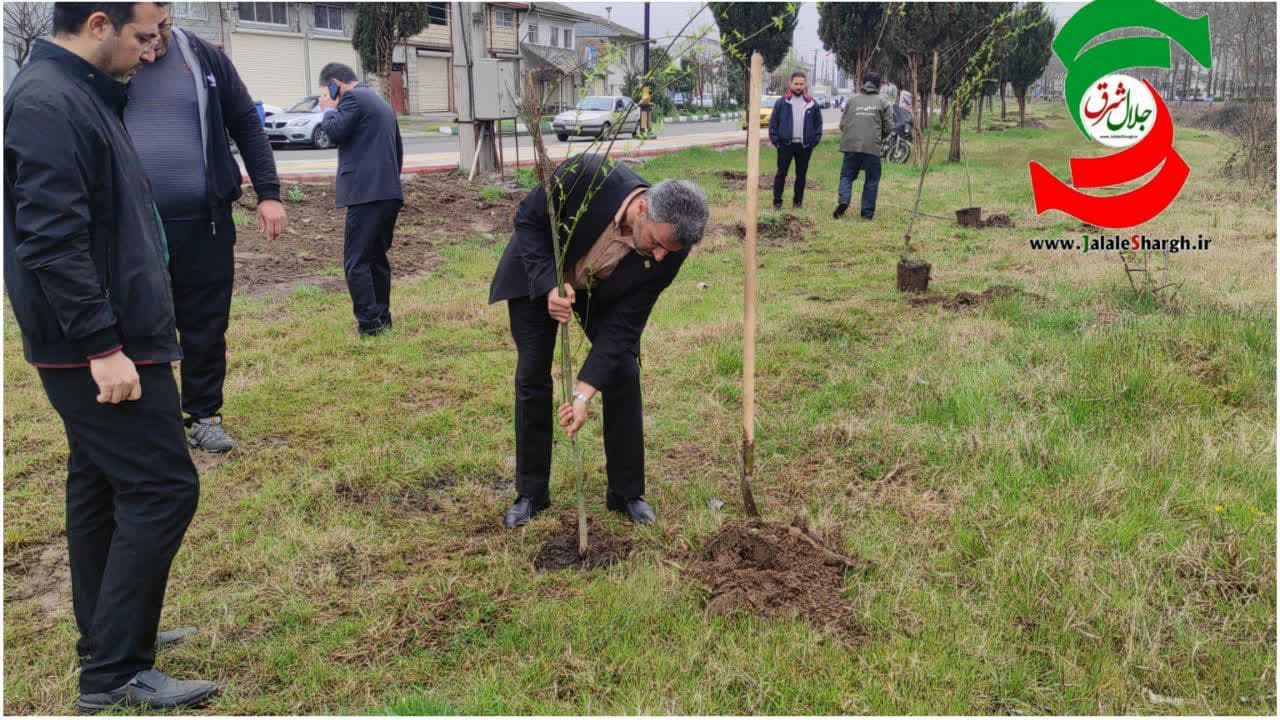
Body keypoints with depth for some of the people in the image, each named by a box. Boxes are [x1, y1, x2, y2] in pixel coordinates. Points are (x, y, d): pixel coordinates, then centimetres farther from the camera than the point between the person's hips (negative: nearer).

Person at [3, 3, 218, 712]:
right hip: (100, 350, -11)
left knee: (100, 490, 15)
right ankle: (115, 673, -2)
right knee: (162, 489, -9)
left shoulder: (84, 95, 16)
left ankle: (107, 644, 28)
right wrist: (103, 344, -24)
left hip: (104, 341, 11)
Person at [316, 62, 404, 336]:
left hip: (366, 193, -9)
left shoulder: (353, 98, -5)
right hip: (390, 192, 9)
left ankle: (369, 323, -11)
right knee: (377, 257, 15)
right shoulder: (382, 103, 23)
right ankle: (382, 318, 19)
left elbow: (336, 133, -12)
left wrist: (329, 108, 5)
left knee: (356, 261, -7)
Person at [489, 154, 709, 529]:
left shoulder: (668, 250, -31)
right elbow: (528, 219, -22)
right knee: (532, 378, -1)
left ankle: (626, 492, 10)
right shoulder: (588, 175, -39)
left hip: (601, 289, 2)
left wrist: (584, 392, -31)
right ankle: (531, 493, 13)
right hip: (537, 273, -1)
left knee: (623, 375, -6)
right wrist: (549, 284, -36)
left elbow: (623, 324, -25)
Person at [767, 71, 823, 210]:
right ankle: (777, 202, 8)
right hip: (785, 145, -2)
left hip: (805, 146, 2)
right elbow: (773, 122, 2)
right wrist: (775, 140, -6)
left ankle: (798, 201, 19)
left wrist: (815, 140, 2)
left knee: (801, 175, 8)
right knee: (781, 173, 1)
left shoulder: (812, 104, 6)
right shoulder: (781, 102, 1)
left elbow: (818, 123, 12)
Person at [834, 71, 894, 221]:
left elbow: (842, 124, 8)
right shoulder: (883, 103, 6)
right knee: (872, 180, 9)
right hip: (872, 147, -1)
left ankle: (843, 200, -12)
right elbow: (888, 127, 3)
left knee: (847, 175, 12)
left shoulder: (853, 100, 9)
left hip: (851, 145, 1)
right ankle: (867, 212, 9)